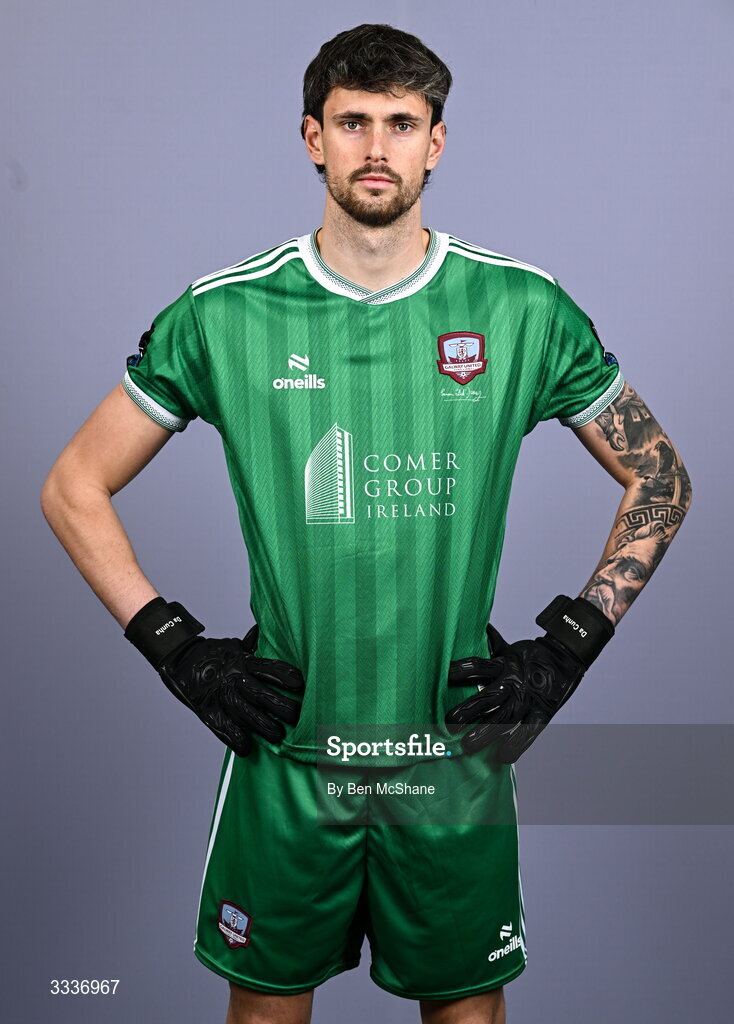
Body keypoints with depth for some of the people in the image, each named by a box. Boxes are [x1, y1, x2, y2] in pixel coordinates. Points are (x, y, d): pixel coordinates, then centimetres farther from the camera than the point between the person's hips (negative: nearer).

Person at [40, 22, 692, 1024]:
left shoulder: (523, 309, -3)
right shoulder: (224, 313, -5)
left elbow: (661, 480, 7)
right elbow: (73, 488, 4)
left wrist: (569, 647, -1)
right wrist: (177, 647, -5)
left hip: (457, 747, 1)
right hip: (286, 750, 0)